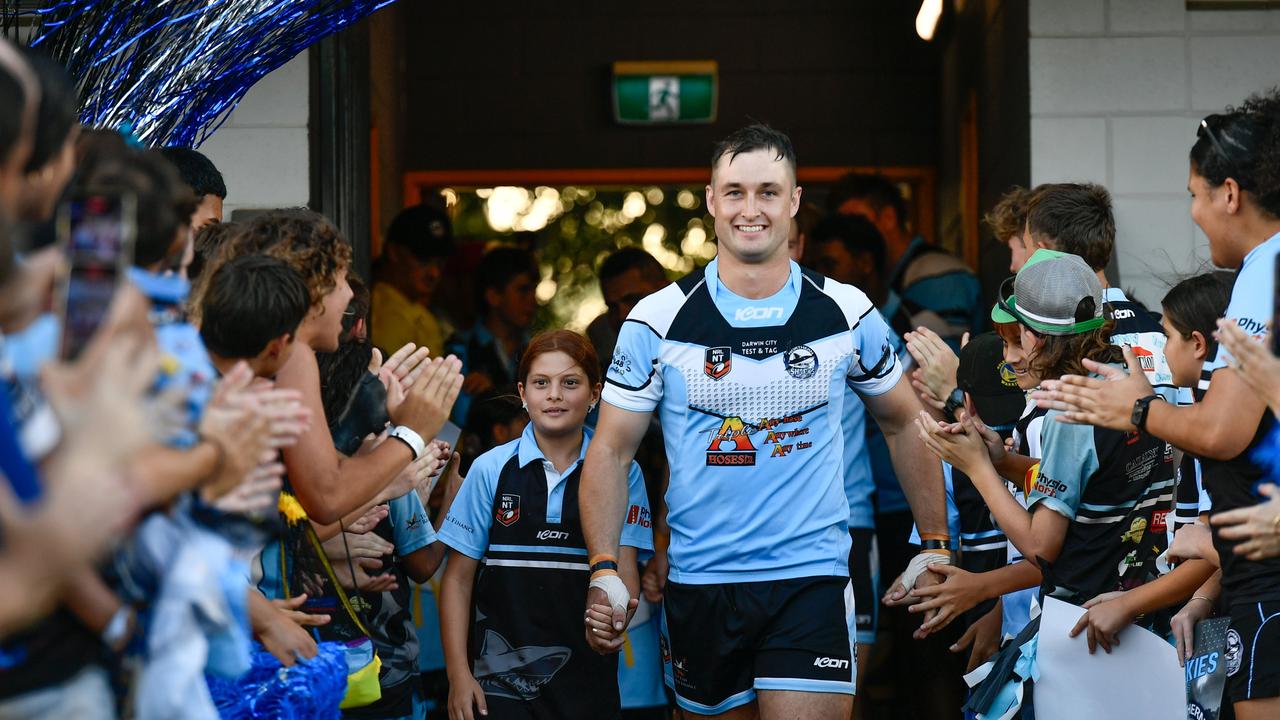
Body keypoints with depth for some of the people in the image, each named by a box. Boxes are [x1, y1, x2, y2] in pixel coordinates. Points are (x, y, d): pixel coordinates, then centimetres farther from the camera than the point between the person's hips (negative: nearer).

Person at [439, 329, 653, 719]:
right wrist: (458, 675, -2)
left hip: (588, 677, 1)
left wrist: (612, 618, -25)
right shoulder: (491, 469, 2)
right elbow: (459, 578, 4)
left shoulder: (621, 472, 3)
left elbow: (623, 565, -3)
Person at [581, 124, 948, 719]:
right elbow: (612, 452, 2)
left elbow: (903, 425, 14)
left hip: (811, 580, -1)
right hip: (699, 582, 1)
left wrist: (934, 547, 12)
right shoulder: (657, 321, -2)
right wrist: (604, 570, -9)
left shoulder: (848, 314, 1)